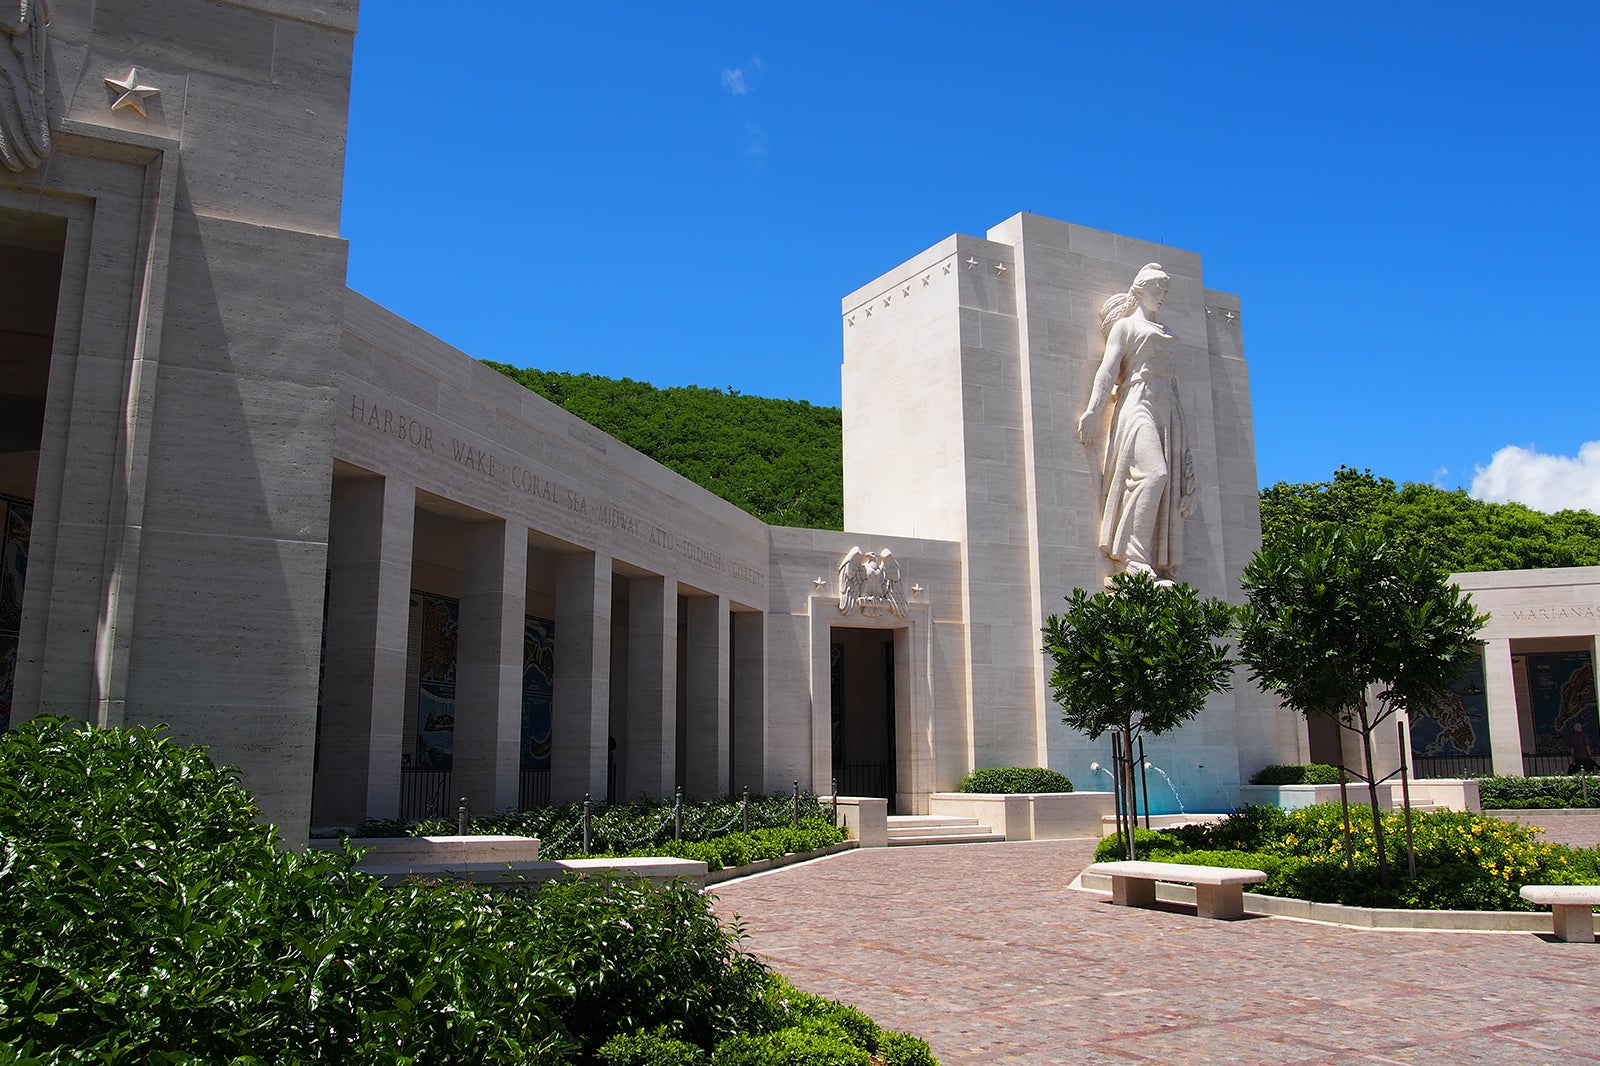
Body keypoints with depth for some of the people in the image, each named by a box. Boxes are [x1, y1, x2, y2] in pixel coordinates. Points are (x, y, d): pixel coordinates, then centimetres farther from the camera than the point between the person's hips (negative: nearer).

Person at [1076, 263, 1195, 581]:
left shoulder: (1163, 332, 28)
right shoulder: (1125, 325, 10)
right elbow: (1108, 368, -2)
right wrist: (1094, 411, -15)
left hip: (1168, 408, 7)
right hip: (1139, 402, -7)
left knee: (1172, 487, -4)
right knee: (1153, 472, -26)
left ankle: (1162, 566, -6)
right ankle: (1133, 559, -28)